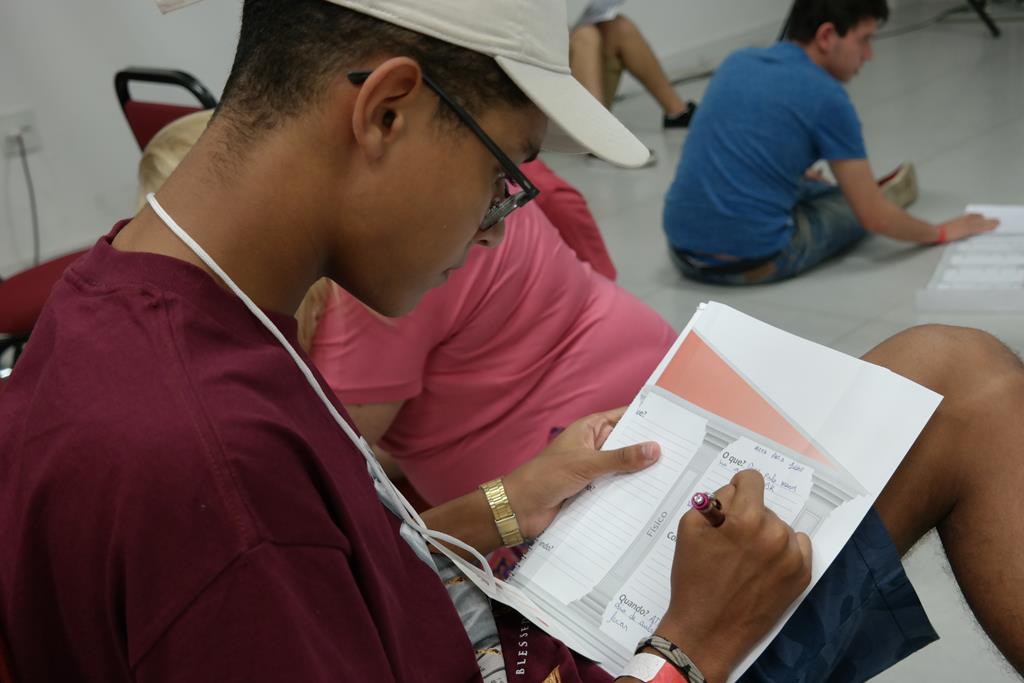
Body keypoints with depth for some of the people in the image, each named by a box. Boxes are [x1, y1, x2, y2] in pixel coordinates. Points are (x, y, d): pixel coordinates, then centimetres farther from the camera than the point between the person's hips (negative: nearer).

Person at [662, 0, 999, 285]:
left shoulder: (736, 63, 9)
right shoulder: (826, 97, -10)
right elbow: (873, 218, -5)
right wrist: (940, 232, 15)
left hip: (683, 247, 6)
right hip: (753, 260, -6)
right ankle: (885, 195, 49)